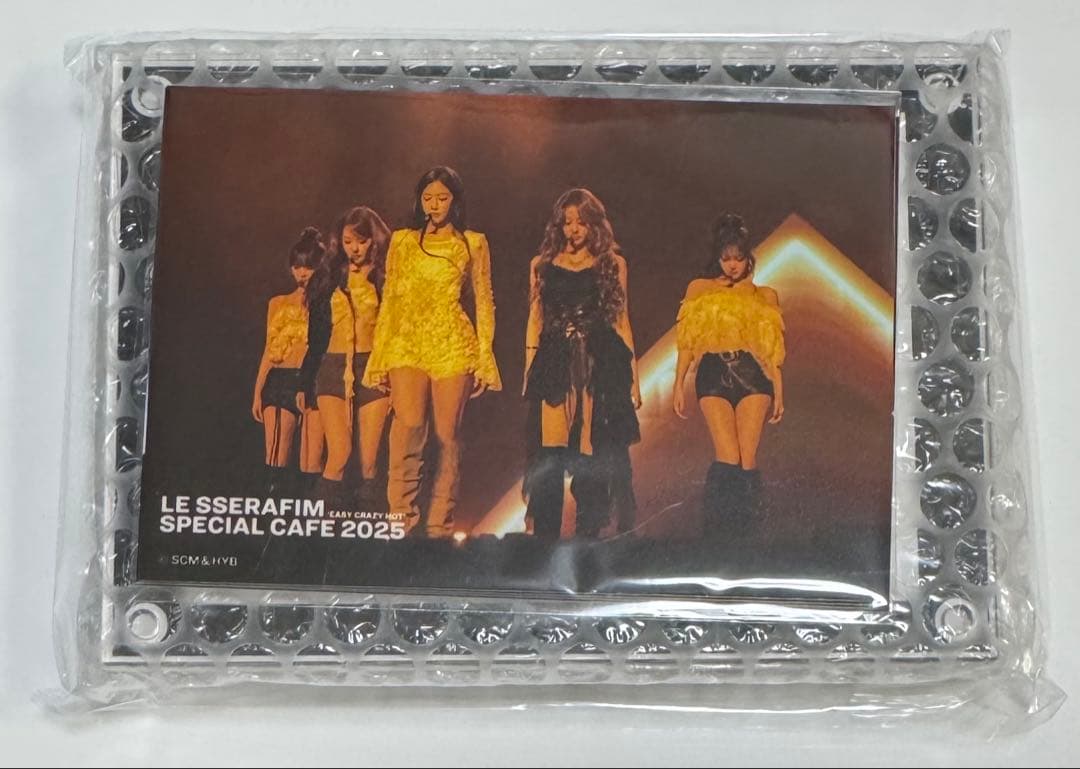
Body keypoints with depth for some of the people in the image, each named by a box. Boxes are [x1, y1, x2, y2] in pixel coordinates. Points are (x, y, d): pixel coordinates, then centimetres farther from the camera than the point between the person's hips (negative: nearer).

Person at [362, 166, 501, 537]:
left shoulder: (473, 243, 11)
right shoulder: (402, 241, 15)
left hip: (454, 345, -1)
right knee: (409, 427, -16)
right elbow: (389, 300, 13)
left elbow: (484, 302, 8)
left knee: (447, 435, -3)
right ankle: (402, 520, -12)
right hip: (407, 343, 1)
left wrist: (485, 359, 1)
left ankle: (440, 526, 3)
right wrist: (379, 356, 7)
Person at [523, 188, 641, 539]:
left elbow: (621, 320, 11)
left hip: (600, 366, -1)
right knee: (548, 456, -3)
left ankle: (588, 532, 7)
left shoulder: (612, 264, 10)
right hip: (554, 365, 1)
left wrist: (632, 376, 7)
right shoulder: (542, 264, 13)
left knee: (593, 456, -1)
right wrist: (529, 371, 7)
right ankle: (545, 532, 4)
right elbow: (535, 320, 13)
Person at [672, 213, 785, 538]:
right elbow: (688, 341, 11)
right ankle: (718, 530, -6)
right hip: (714, 375, -1)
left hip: (752, 376, 1)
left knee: (747, 457, -8)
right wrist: (678, 386, 6)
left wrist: (778, 391, 9)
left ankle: (740, 532, 0)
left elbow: (772, 348, 13)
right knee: (728, 456, -14)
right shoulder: (699, 289, 13)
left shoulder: (765, 296, 14)